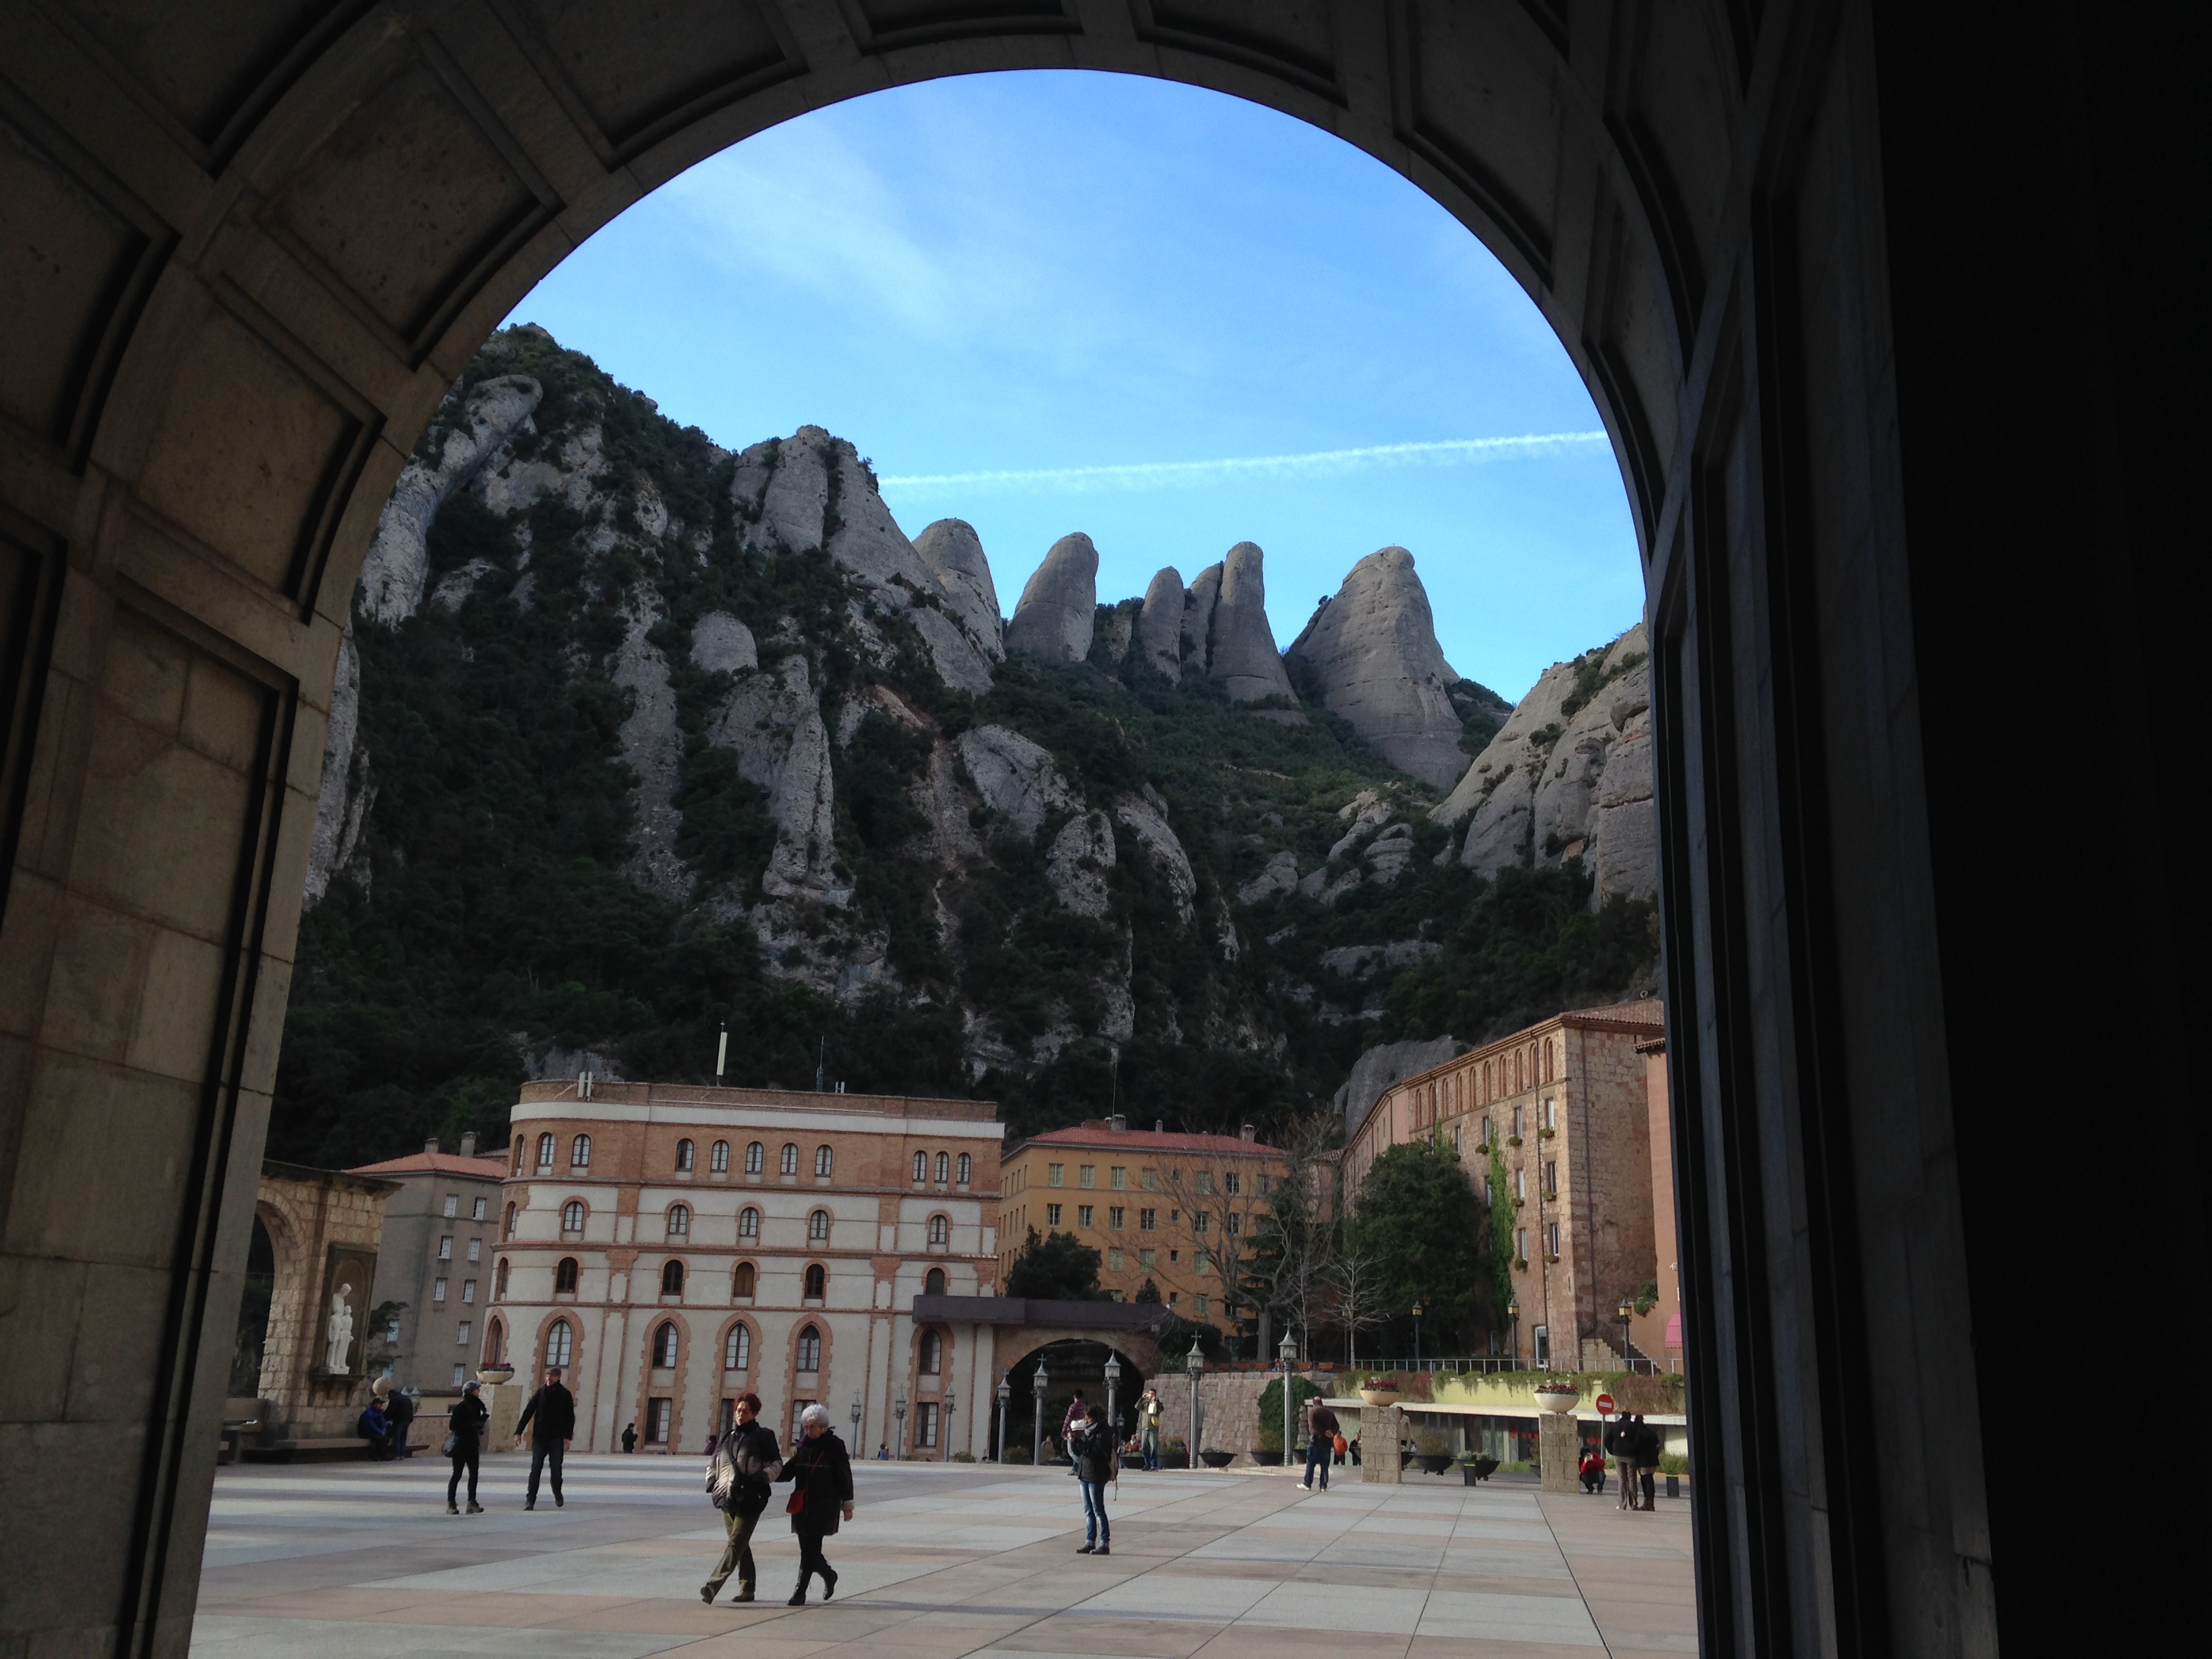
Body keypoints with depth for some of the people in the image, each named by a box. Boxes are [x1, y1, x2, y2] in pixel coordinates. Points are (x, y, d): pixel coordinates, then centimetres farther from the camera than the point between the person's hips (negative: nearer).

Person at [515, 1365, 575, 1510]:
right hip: (540, 1437, 1)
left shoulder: (565, 1395, 3)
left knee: (556, 1468, 1)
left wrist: (568, 1437, -7)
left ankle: (557, 1494, 23)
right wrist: (518, 1432, -3)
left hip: (557, 1438, -1)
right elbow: (527, 1413, 5)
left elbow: (570, 1417, 2)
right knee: (536, 1468, -5)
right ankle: (530, 1499, -3)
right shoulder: (540, 1393, 7)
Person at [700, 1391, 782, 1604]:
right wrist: (711, 1483, 7)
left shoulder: (763, 1435, -2)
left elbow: (776, 1464, 0)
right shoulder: (726, 1436, 14)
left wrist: (761, 1477, -16)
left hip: (750, 1499, -6)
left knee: (735, 1544, -11)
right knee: (741, 1546, 13)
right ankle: (747, 1589, 21)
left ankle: (712, 1587, -16)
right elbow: (713, 1463, 24)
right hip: (727, 1498, 6)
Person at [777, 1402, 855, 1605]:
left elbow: (845, 1476, -3)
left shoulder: (834, 1446, -5)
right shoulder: (803, 1446, 10)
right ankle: (829, 1575, 35)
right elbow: (789, 1472, 7)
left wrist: (847, 1504, -4)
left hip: (824, 1506, -5)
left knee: (810, 1550, -8)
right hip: (802, 1505, 6)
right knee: (808, 1549, 9)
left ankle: (800, 1594, -2)